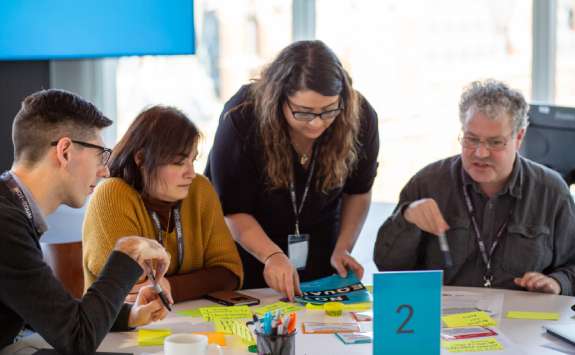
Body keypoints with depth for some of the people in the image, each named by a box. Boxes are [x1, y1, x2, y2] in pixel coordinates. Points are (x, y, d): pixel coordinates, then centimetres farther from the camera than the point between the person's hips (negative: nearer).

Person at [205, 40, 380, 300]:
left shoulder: (360, 116, -21)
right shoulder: (242, 116, -29)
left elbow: (358, 191, -2)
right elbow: (232, 209, -24)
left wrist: (343, 249, -13)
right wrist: (272, 256, -38)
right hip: (247, 247, -2)